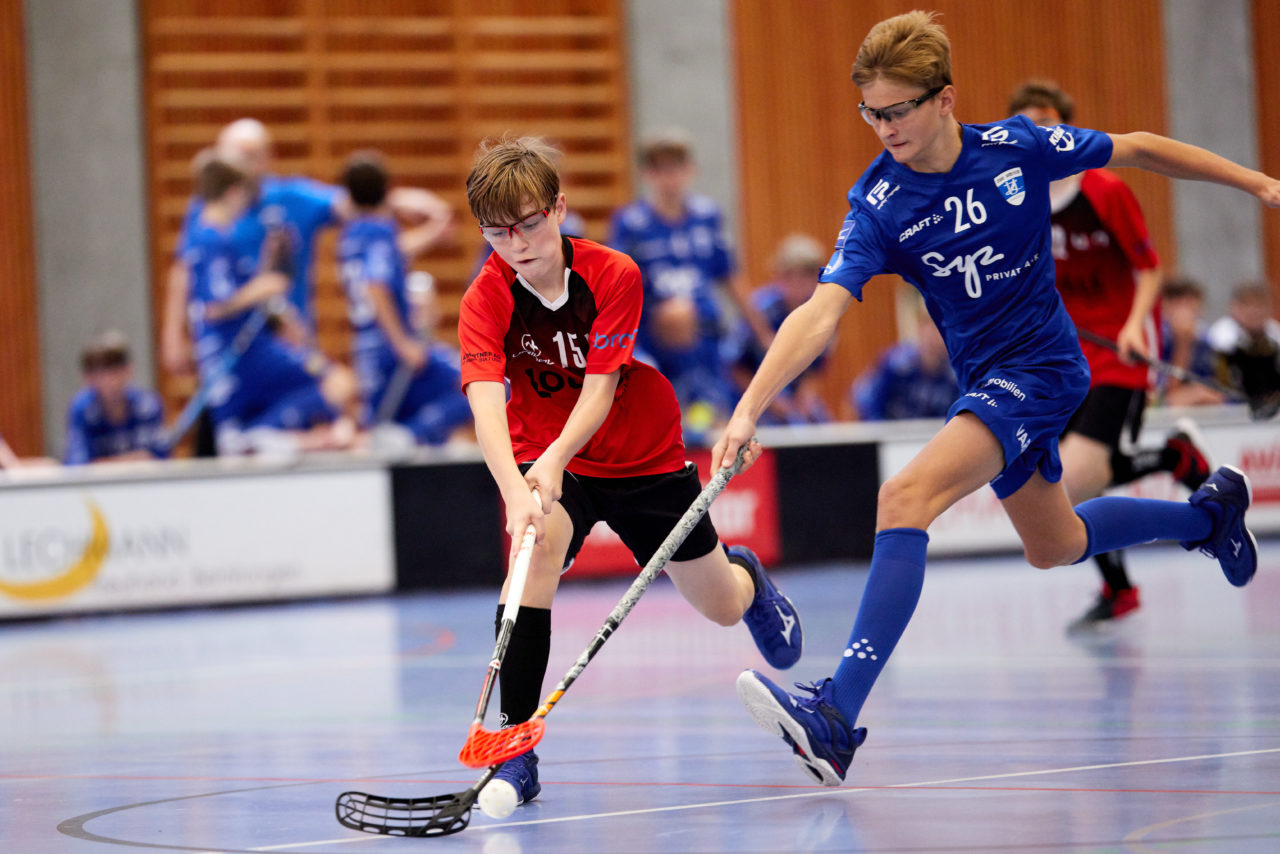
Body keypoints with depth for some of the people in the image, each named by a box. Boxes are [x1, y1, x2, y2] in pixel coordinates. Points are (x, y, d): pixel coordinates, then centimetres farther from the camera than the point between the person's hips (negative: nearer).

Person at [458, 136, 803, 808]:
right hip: (542, 459, -1)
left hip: (645, 456, 1)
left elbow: (599, 391, -29)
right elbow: (486, 405, -37)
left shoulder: (614, 276, -23)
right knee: (537, 543, -35)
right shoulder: (485, 301, -23)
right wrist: (514, 489, -55)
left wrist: (555, 459, -48)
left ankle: (745, 575, 55)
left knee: (721, 607, 13)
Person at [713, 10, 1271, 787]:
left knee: (906, 498, -26)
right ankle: (1209, 512, 54)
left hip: (1042, 366, -6)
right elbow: (821, 313, -23)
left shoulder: (1018, 147, -14)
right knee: (1054, 547, 26)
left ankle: (837, 719, -34)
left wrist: (1258, 183, 8)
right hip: (984, 379, 6)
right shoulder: (879, 205, -12)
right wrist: (748, 411, -38)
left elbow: (1138, 150, 2)